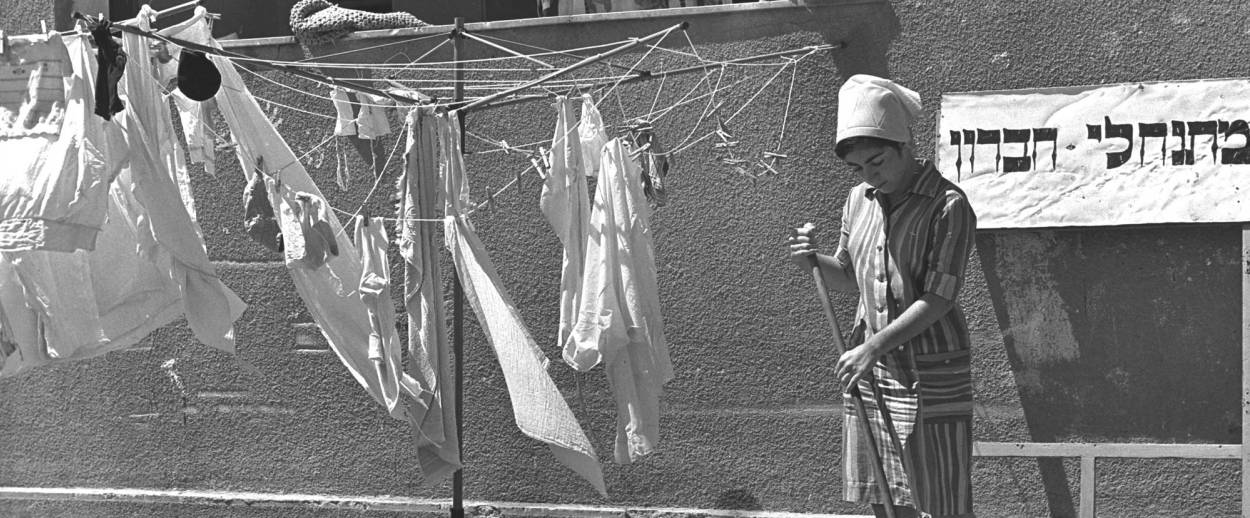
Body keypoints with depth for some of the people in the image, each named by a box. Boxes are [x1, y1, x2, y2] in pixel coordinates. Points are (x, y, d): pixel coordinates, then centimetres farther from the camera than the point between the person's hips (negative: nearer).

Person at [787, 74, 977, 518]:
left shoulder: (948, 206, -13)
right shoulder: (859, 201, 7)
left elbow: (937, 299, -18)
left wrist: (873, 346, -23)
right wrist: (814, 261, -2)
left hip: (930, 372, -6)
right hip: (869, 366, 6)